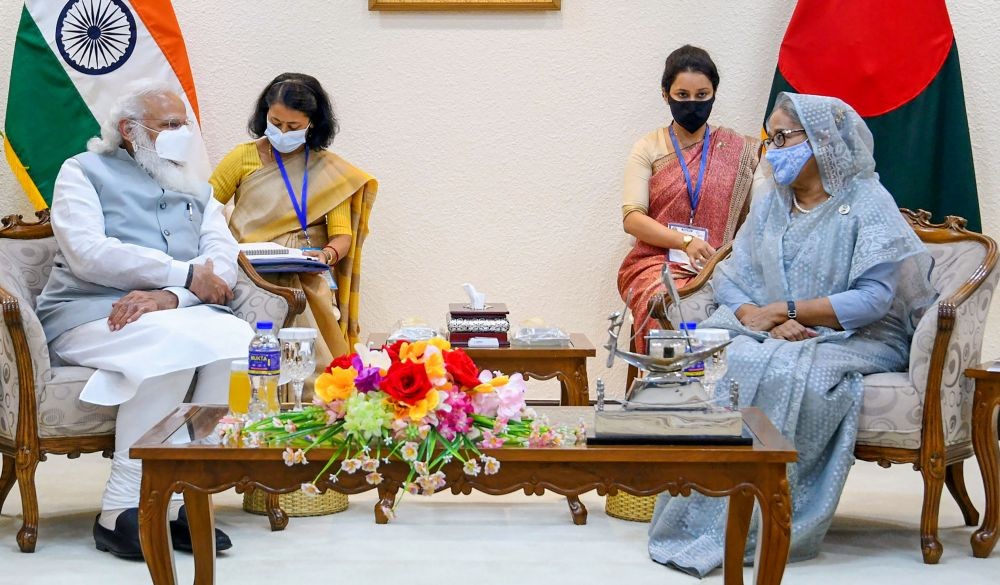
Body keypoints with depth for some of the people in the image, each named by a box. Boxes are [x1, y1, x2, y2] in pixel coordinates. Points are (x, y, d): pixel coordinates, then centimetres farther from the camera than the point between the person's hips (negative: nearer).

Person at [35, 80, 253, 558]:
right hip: (88, 316, -4)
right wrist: (185, 275, -12)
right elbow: (87, 253, -9)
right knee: (172, 342, -37)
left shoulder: (197, 191, 23)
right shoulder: (84, 172, 10)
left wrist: (168, 296, -18)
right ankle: (119, 512, -30)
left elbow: (224, 261, 4)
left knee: (236, 337, -30)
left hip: (178, 313, 4)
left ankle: (176, 501, -26)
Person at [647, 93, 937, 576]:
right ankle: (693, 513, -26)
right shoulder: (771, 201, 15)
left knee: (781, 372, -36)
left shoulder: (867, 203, -4)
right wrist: (759, 318, -15)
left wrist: (783, 310, -16)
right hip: (772, 333, 5)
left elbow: (873, 299, -14)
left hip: (855, 339, -5)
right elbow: (730, 280, 8)